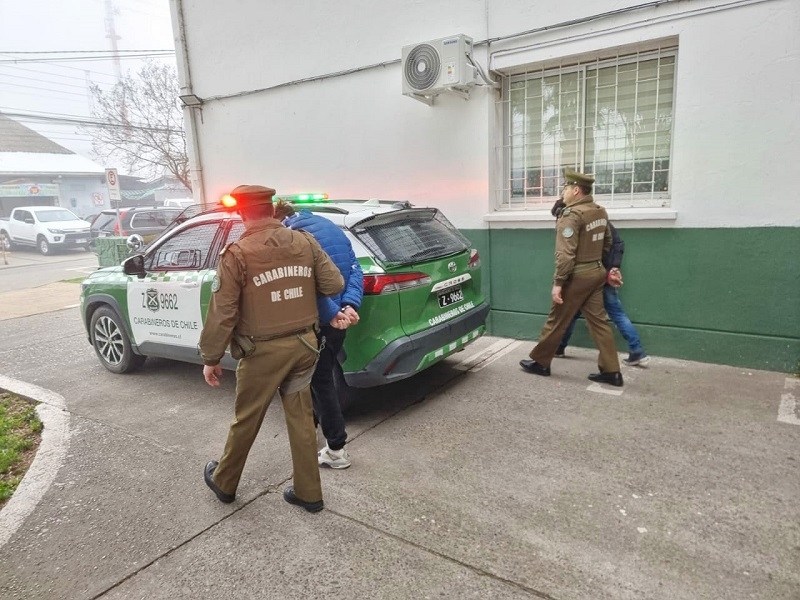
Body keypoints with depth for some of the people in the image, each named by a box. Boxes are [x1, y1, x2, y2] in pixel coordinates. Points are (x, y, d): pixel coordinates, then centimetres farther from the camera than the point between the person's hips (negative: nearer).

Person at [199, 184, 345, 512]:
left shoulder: (237, 254, -14)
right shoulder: (306, 242, -3)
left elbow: (222, 313, -12)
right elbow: (335, 285, 1)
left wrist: (210, 357, 0)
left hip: (264, 351, -4)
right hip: (304, 343, 4)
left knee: (245, 420, 15)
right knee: (301, 418, 16)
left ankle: (224, 483, 39)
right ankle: (308, 493, 26)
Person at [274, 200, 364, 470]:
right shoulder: (330, 227, 14)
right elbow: (355, 271, 4)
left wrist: (332, 314, -20)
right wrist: (349, 305, -7)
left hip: (322, 321, -8)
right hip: (340, 316, 8)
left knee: (320, 382, 4)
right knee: (321, 375, 24)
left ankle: (336, 450, 11)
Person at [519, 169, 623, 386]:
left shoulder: (572, 215, -17)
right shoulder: (601, 212, 10)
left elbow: (566, 254, -23)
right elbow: (607, 243, 21)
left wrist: (558, 282, -20)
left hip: (577, 276, -8)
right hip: (596, 272, 8)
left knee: (556, 321, 4)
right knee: (598, 321, 9)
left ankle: (540, 362, 18)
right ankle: (611, 371, 9)